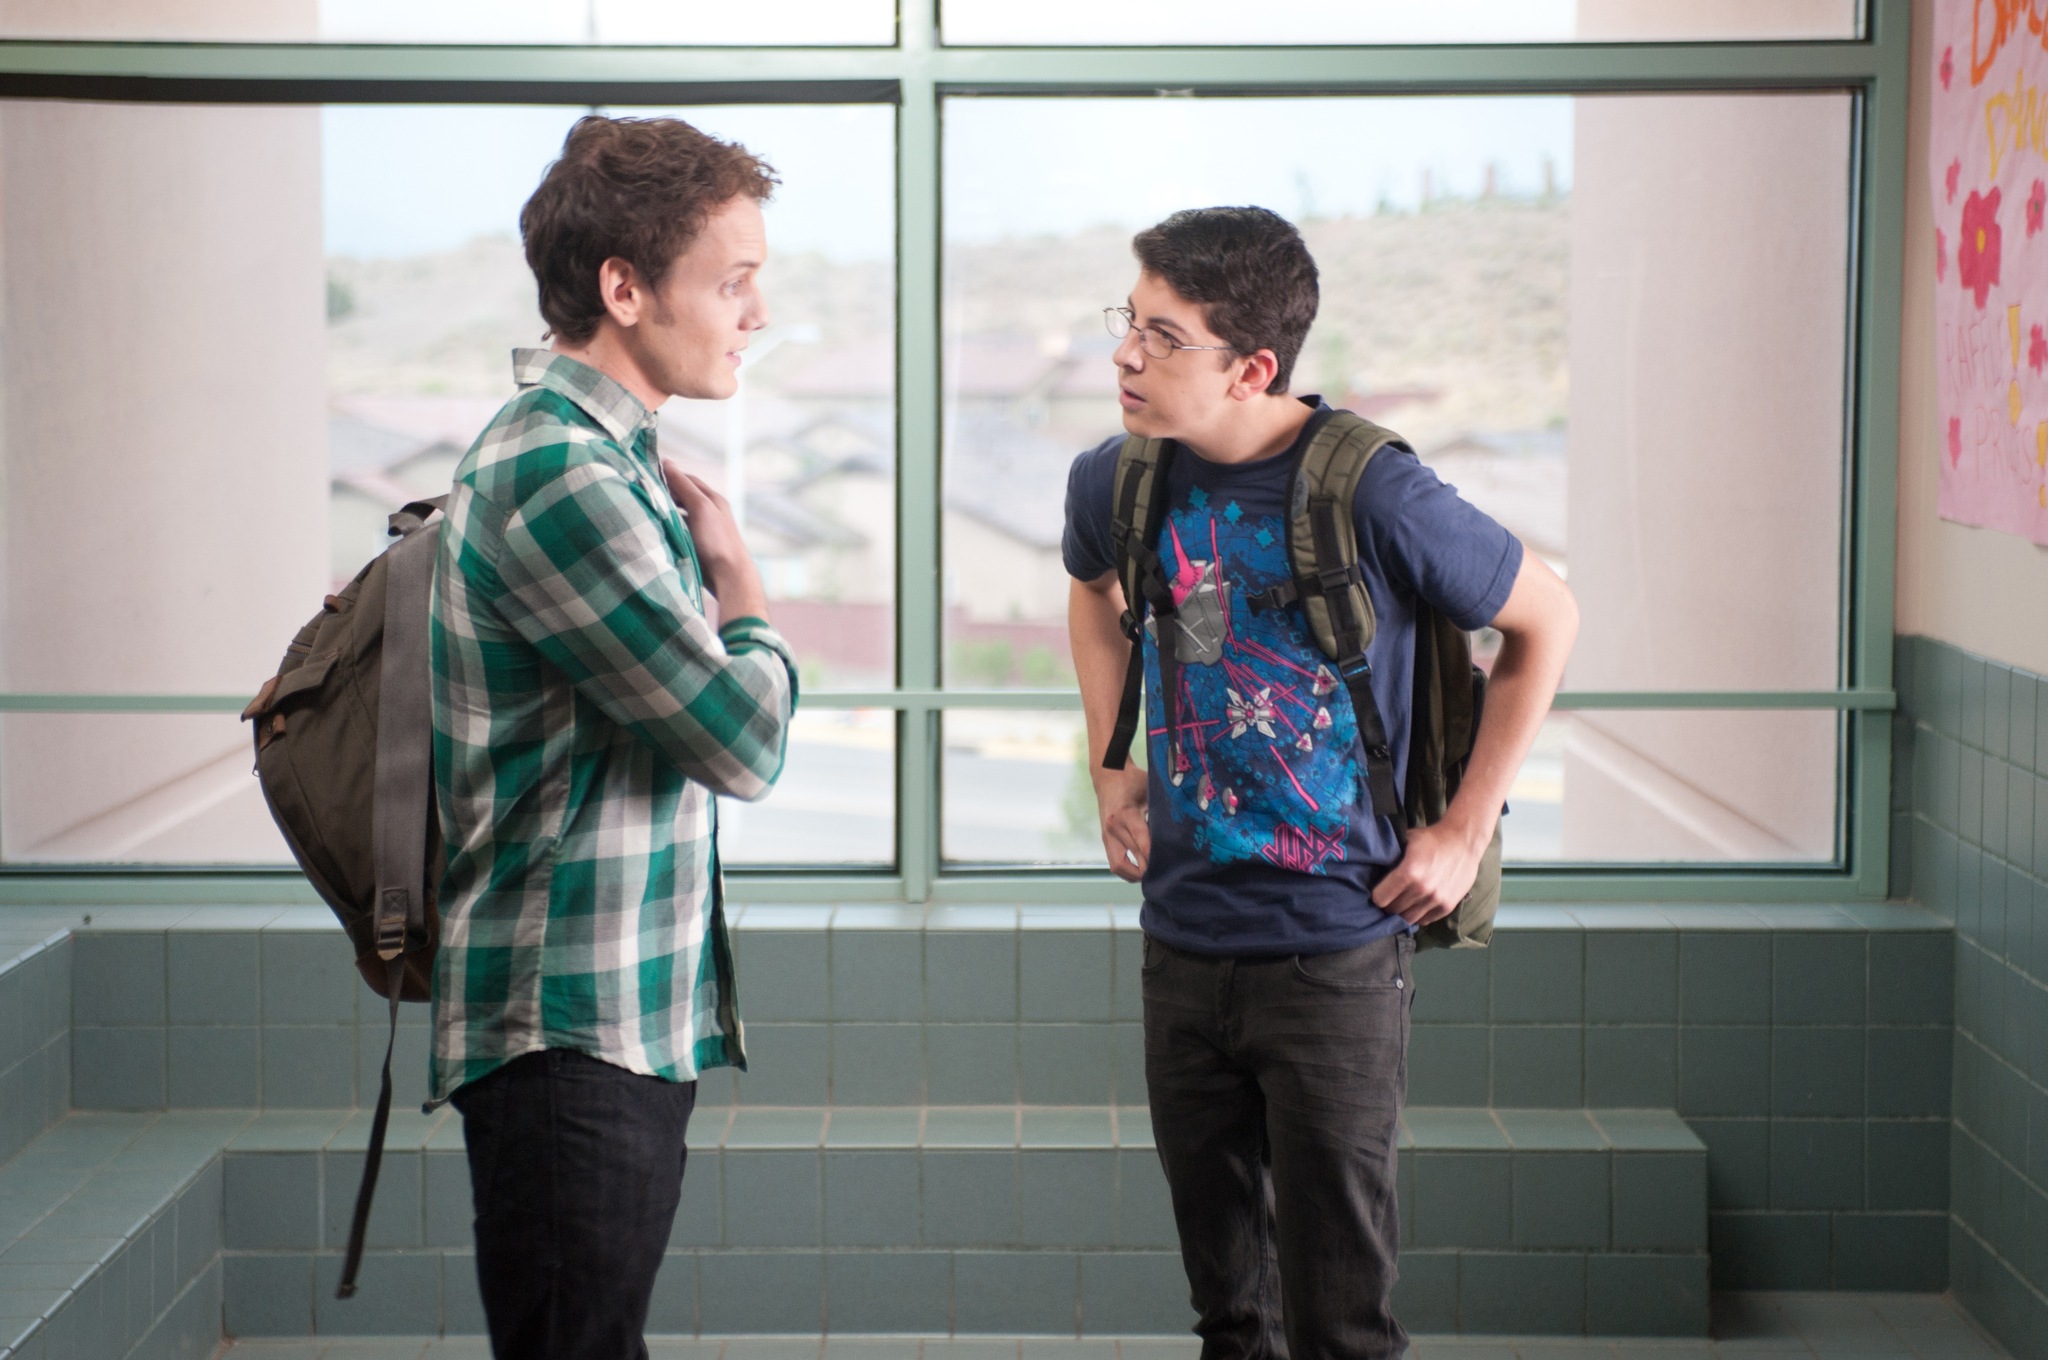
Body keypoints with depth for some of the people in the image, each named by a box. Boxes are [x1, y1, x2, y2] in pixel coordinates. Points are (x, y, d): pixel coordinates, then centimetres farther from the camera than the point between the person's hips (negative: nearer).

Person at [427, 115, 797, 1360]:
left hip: (638, 1020, 10)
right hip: (570, 1032, -10)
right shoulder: (558, 476, -20)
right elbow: (743, 740, -19)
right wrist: (743, 581, -3)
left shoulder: (609, 457, 14)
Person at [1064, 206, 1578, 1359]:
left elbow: (1548, 620, -4)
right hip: (1183, 947, 5)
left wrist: (1465, 835, -5)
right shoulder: (1118, 481, -3)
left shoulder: (1372, 494, -18)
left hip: (1336, 957, -5)